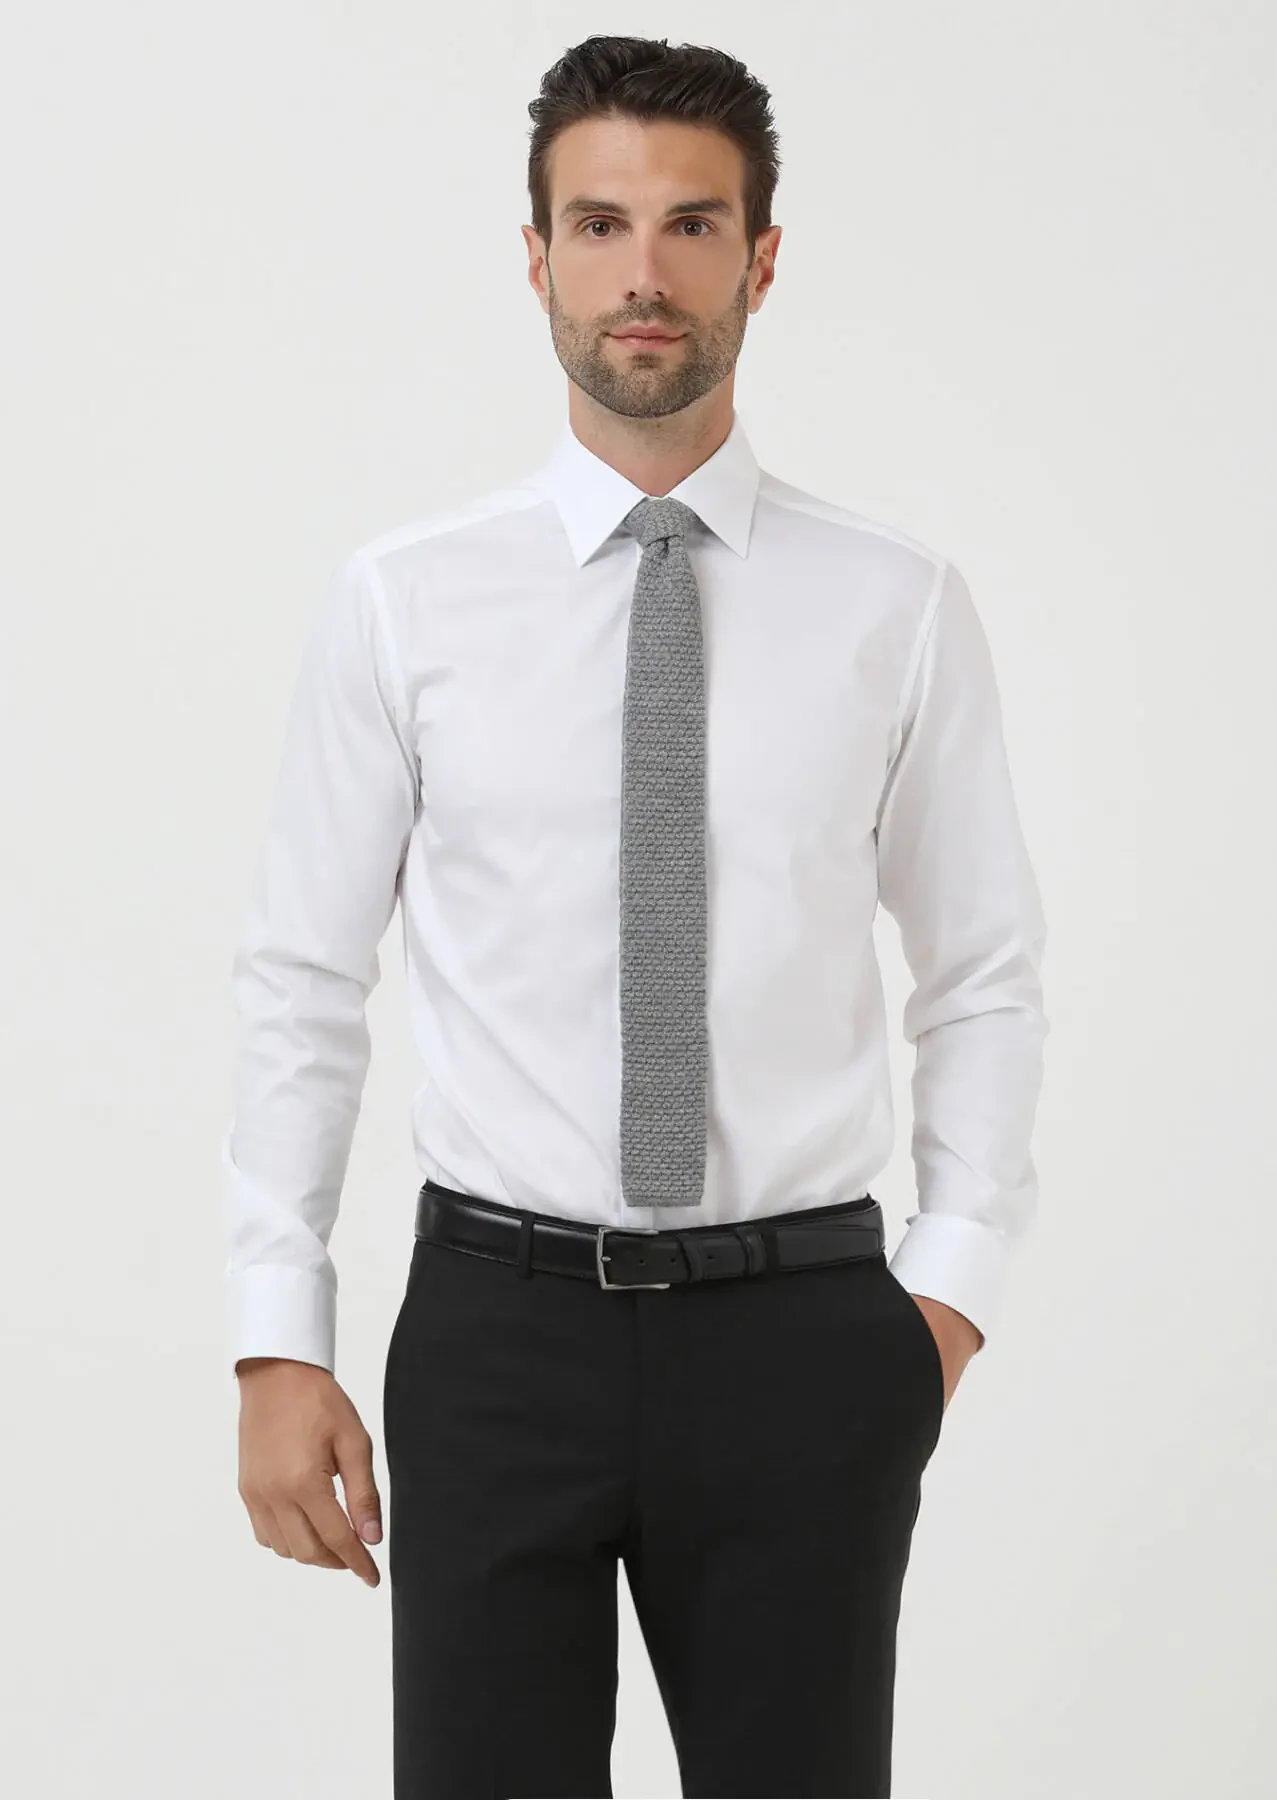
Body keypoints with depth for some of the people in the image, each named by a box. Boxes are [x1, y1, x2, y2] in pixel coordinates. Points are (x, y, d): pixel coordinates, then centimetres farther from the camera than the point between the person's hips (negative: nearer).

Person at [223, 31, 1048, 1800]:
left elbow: (985, 979, 7)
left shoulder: (900, 607, 1)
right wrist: (276, 1347, -2)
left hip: (795, 1337, 1)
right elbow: (302, 986, 2)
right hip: (499, 1323, 0)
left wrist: (951, 1289, -2)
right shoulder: (403, 600, 0)